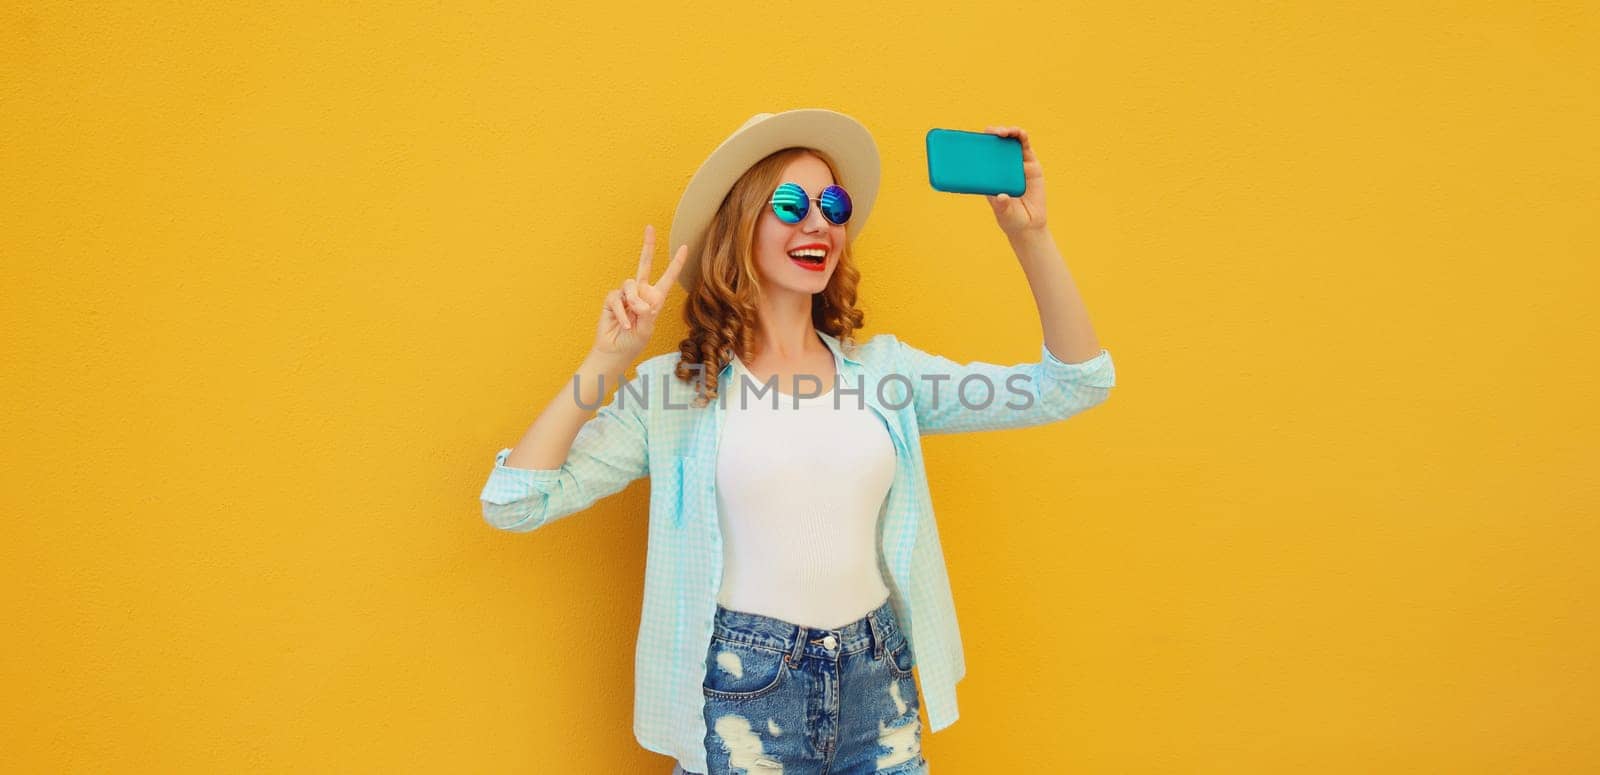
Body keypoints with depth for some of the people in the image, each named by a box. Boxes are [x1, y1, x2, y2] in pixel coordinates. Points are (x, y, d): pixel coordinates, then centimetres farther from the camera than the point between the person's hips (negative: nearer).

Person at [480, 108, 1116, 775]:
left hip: (877, 686, 3)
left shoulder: (885, 367, 3)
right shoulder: (675, 389, -5)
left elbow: (1074, 384, -1)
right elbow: (514, 503, -9)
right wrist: (606, 362, -15)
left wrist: (1028, 233, -11)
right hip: (738, 694, -2)